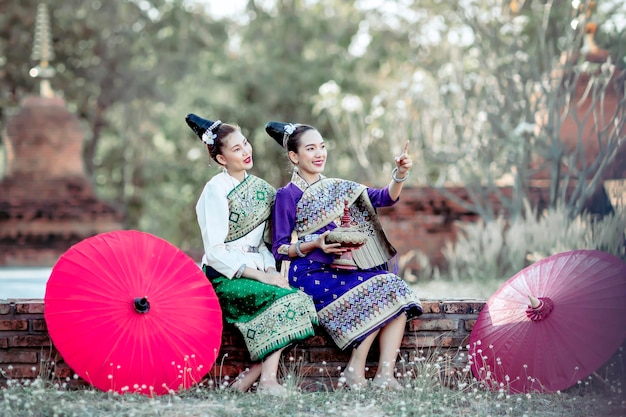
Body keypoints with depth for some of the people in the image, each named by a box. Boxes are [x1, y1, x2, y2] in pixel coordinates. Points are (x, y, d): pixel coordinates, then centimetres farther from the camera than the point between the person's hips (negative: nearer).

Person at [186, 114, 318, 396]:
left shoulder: (259, 187, 14)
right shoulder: (216, 190, -8)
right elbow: (215, 251, -13)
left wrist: (270, 270, -4)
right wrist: (260, 276, -18)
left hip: (257, 270, 6)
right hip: (225, 277, -6)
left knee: (300, 300, -20)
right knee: (285, 299, -28)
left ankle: (249, 377, -20)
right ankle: (268, 380, -28)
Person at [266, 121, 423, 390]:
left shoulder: (338, 188, 17)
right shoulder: (287, 196, 1)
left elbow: (386, 198, 7)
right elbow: (280, 250, -3)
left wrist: (400, 174, -13)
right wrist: (316, 244, -19)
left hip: (344, 271, 6)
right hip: (311, 276, -6)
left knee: (396, 289, -20)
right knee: (377, 290, -26)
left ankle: (385, 375, -25)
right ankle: (355, 371, -17)